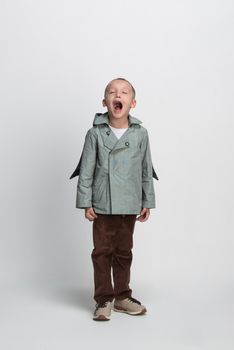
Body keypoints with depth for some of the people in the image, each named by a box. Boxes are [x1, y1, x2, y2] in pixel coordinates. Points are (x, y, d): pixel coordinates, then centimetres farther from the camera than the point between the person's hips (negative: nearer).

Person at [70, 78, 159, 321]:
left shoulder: (140, 134, 0)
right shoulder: (95, 133, -5)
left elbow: (146, 171, 6)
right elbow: (86, 170, -3)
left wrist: (148, 202, 7)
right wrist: (86, 203, -6)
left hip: (130, 205, 2)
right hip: (103, 205, -2)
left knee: (124, 251, 13)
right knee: (102, 251, 4)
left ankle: (122, 297, 26)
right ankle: (103, 300, 16)